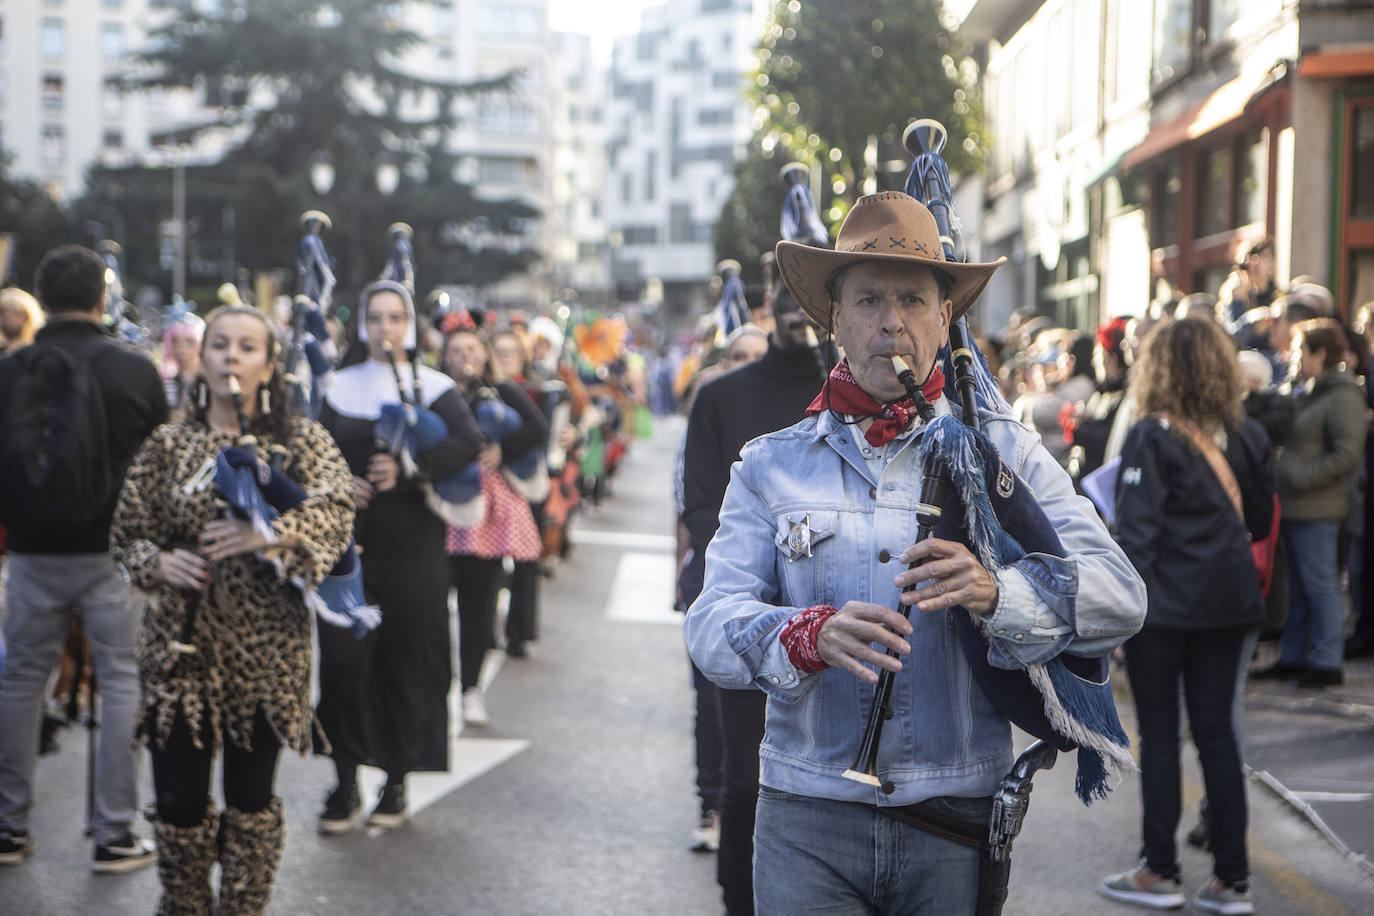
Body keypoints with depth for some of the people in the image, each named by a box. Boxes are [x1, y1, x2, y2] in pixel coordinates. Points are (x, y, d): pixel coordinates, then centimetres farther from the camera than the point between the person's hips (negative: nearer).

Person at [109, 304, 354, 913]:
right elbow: (127, 533, 8)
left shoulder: (302, 441, 3)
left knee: (252, 795, 7)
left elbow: (336, 511, -14)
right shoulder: (168, 444, 6)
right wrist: (160, 563, -14)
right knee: (178, 796, 2)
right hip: (182, 641, 1)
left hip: (267, 645, -1)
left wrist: (267, 533, -31)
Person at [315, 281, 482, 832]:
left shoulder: (434, 387, 4)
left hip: (412, 544, -1)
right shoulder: (339, 388, 12)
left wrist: (409, 469, -25)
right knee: (343, 659, -7)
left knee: (409, 659, 0)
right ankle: (345, 783, 3)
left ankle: (397, 784, 12)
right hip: (351, 543, 1)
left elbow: (469, 441, -13)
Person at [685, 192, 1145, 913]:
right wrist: (810, 636, -24)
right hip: (809, 827, 0)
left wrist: (993, 591, -24)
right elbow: (713, 624, -3)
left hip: (956, 826, 0)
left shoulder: (1005, 453, 6)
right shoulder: (771, 466, 9)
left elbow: (1120, 596, -6)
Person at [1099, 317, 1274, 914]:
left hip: (1164, 603, -5)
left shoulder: (1153, 437, -13)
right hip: (1228, 602, 5)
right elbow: (1260, 520, 13)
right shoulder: (1248, 436, 3)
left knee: (1159, 735, 5)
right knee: (1216, 731, 9)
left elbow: (1135, 529, -17)